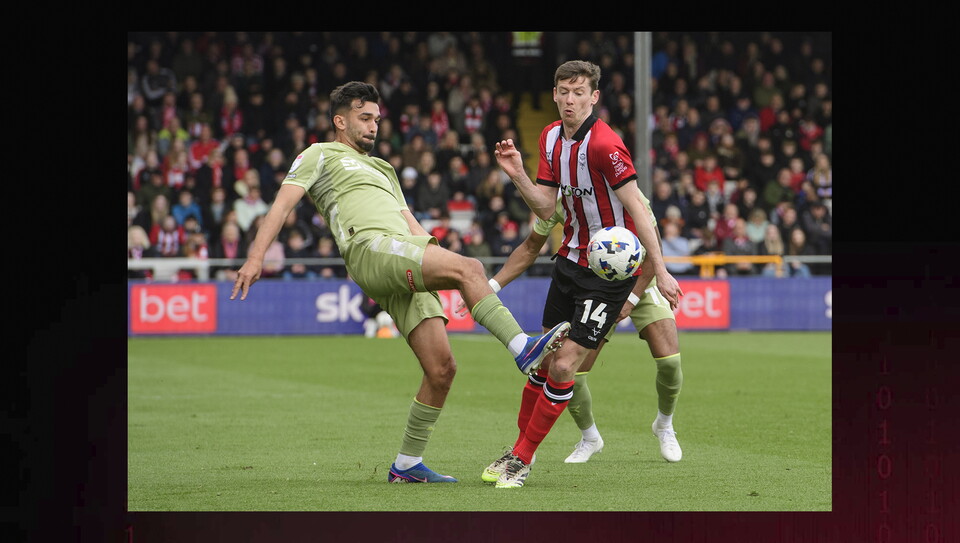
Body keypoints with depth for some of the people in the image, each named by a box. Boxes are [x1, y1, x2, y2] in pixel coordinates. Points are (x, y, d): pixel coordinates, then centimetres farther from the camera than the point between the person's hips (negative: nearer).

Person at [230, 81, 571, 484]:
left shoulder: (381, 169, 39)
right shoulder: (320, 155, 18)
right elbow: (283, 203, 5)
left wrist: (435, 249, 17)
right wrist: (255, 256, -9)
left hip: (407, 272, 7)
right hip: (371, 250, -7)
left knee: (442, 368, -4)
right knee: (468, 268, -30)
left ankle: (407, 464, 5)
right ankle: (523, 348, -39)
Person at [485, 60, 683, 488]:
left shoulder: (605, 144, -21)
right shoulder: (551, 137, 5)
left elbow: (636, 206, -21)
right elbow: (546, 208, 5)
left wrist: (660, 270, -22)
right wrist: (517, 175, -12)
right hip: (570, 259, 7)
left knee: (563, 367, -8)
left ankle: (522, 459, 3)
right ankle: (519, 449, 24)